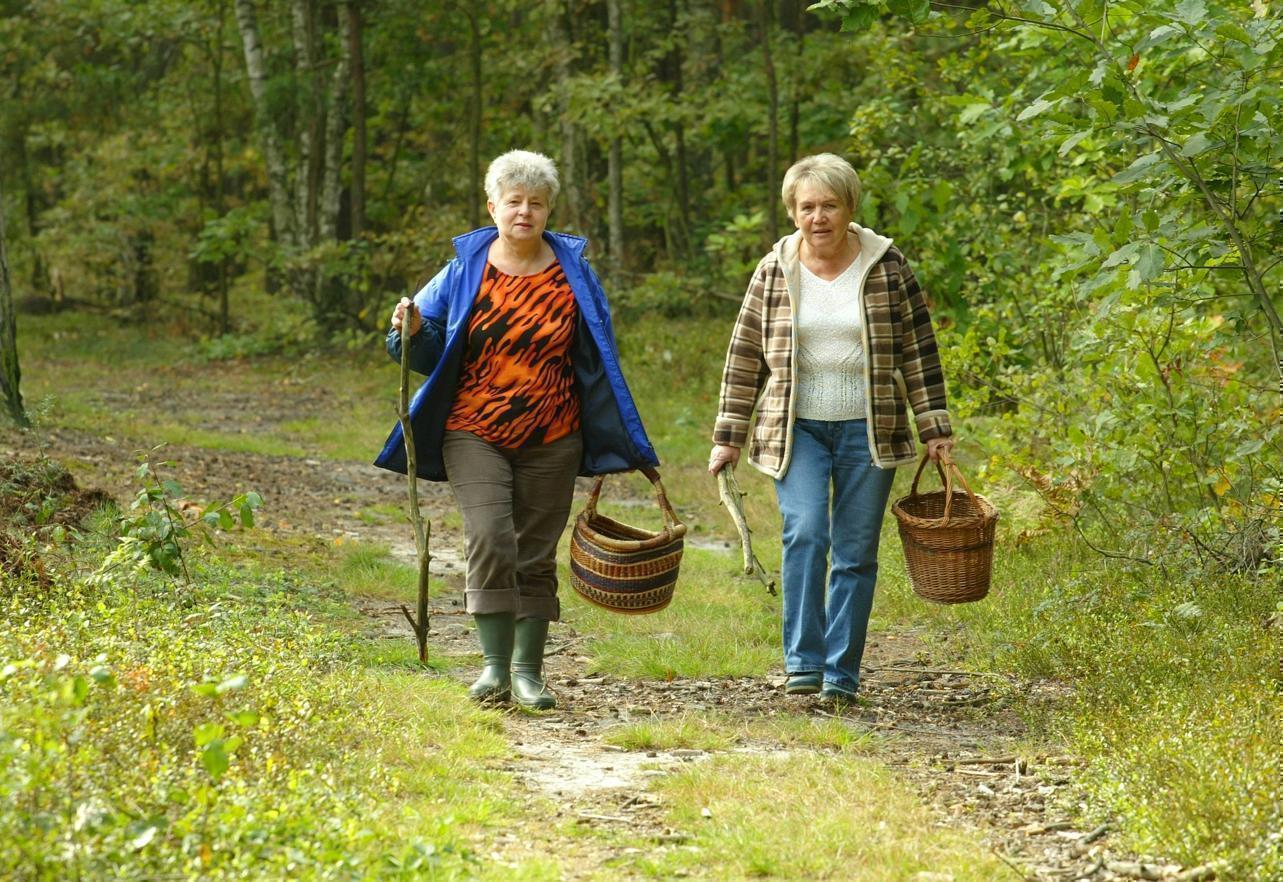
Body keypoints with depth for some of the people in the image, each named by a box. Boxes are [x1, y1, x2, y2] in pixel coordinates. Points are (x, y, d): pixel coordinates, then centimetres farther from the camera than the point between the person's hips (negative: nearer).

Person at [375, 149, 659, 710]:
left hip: (551, 442, 1)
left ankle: (528, 671, 13)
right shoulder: (464, 270, 2)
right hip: (475, 434, -1)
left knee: (536, 555, 4)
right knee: (490, 539, -18)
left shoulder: (573, 272, 5)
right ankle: (494, 665, -11)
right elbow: (429, 352, 9)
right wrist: (412, 331, -15)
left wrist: (617, 444, 9)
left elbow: (598, 362, 11)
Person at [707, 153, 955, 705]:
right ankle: (803, 662, -15)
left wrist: (934, 428, 0)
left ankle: (841, 675, 9)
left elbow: (918, 352, 3)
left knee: (855, 555, 2)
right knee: (804, 534, -19)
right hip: (796, 430, 0)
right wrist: (728, 437, 4)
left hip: (866, 431, 0)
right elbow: (745, 357, 6)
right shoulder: (774, 271, 1)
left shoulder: (887, 267, -1)